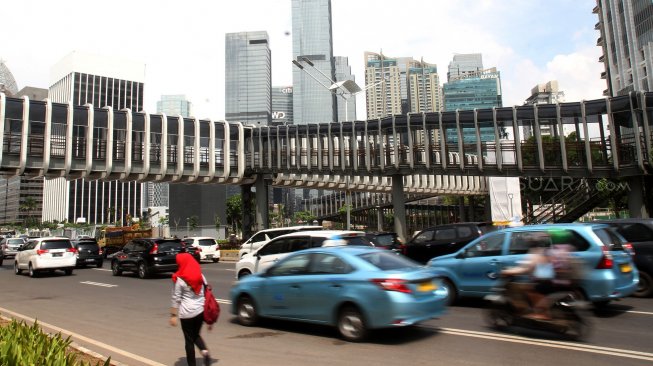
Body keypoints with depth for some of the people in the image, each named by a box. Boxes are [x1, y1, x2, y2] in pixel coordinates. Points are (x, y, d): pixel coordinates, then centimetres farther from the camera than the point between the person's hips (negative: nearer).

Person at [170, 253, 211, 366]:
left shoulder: (179, 279, -9)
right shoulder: (201, 276, 6)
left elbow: (176, 299, -9)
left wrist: (173, 315, -3)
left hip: (187, 313, -5)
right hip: (201, 310, 5)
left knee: (189, 340, 8)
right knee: (196, 335, 22)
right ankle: (205, 351, -2)